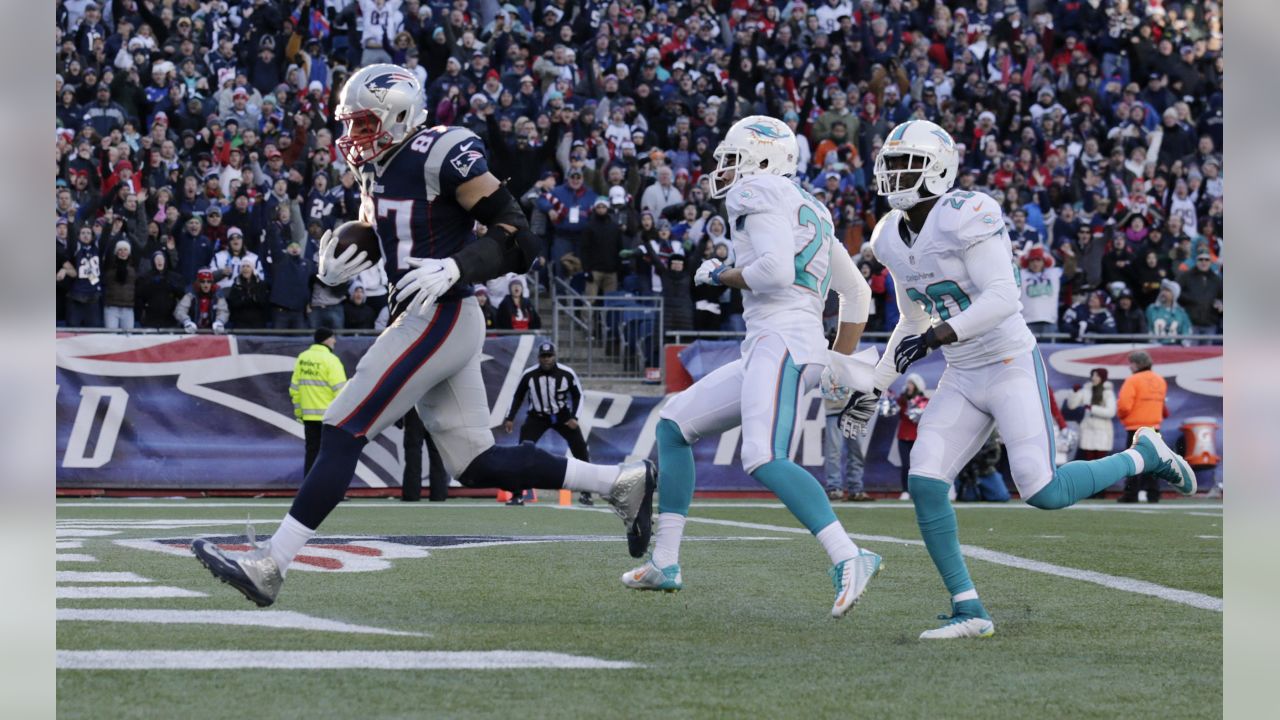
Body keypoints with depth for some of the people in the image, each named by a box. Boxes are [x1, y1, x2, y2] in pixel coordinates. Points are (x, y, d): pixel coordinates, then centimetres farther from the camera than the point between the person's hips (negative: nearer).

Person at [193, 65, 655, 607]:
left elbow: (517, 237, -14)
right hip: (421, 323, 10)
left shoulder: (444, 156, -13)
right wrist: (335, 272, 2)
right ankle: (622, 482, 17)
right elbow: (370, 251, 24)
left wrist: (455, 269, -28)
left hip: (441, 318, -10)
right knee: (476, 466, 10)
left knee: (342, 435, -11)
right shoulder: (377, 172, 14)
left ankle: (268, 565, -12)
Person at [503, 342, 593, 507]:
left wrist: (574, 417, -13)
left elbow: (578, 395, -2)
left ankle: (585, 493, 8)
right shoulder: (529, 375, -14)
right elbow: (518, 396, 1)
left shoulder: (567, 374, -16)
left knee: (581, 450, -6)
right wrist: (510, 418, -4)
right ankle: (517, 495, -9)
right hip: (537, 417, 0)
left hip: (562, 416, 0)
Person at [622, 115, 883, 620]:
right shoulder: (809, 210, 25)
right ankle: (664, 564, 18)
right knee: (674, 423, 18)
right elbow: (857, 294, 26)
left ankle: (848, 559, -37)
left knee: (765, 461, -27)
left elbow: (776, 270, -19)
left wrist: (722, 276, -1)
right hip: (766, 350, 10)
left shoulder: (760, 196, -3)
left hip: (782, 341, -10)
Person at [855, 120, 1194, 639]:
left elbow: (1002, 299, -27)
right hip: (962, 379, 7)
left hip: (1012, 367, -7)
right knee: (925, 484, -9)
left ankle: (1144, 455, 12)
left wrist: (936, 337, -33)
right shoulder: (892, 239, 8)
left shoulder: (965, 218, -18)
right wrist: (875, 386, 18)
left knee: (1042, 492, -14)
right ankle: (969, 612, -1)